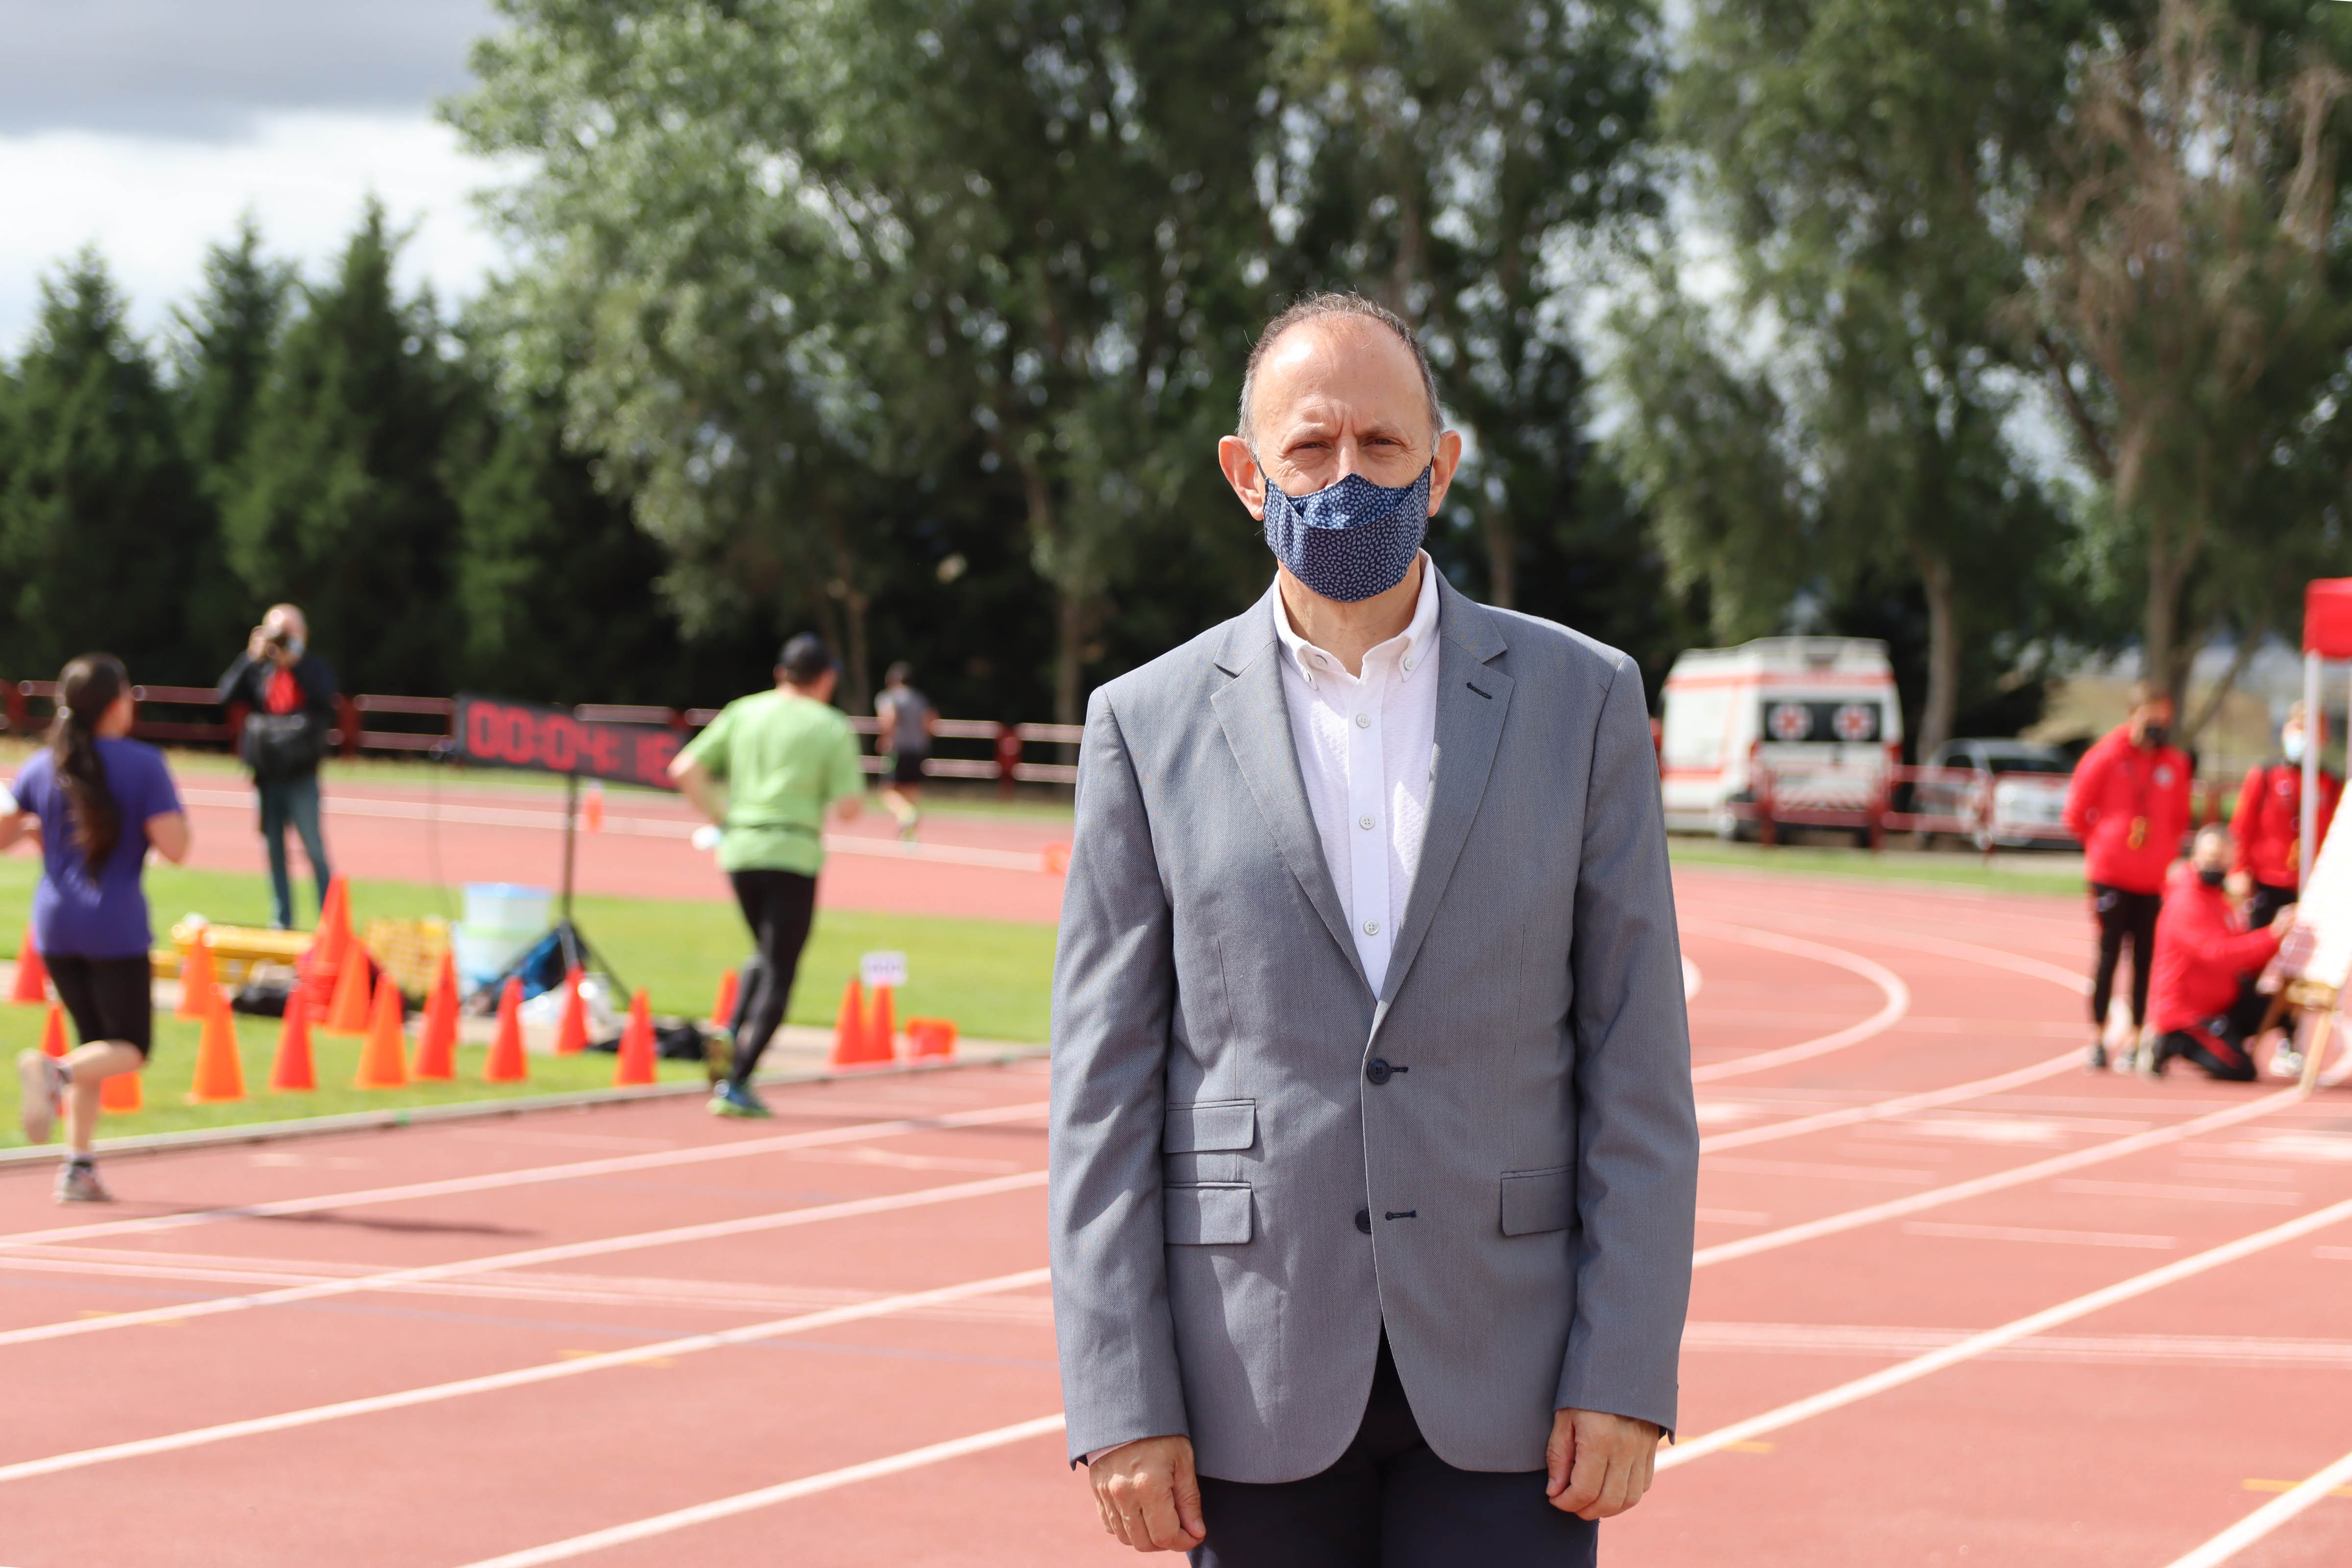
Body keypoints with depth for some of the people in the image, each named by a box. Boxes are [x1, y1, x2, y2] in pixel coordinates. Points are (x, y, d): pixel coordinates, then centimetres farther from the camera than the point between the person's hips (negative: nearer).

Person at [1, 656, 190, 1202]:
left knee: (94, 1042, 17)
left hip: (54, 925, 5)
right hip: (116, 927, -5)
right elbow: (174, 847, -15)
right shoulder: (143, 765, -10)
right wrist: (172, 819, 5)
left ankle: (78, 1167, 8)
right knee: (132, 1048, 4)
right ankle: (55, 1071, -27)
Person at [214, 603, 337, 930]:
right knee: (274, 851, 9)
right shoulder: (258, 670, 8)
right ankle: (281, 921, 16)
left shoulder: (313, 668, 3)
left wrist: (296, 659, -20)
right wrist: (252, 658, -13)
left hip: (301, 776, -3)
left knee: (314, 848, -5)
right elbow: (225, 695, -4)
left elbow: (325, 696, -18)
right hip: (266, 776, 3)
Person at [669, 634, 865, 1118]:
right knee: (779, 974, 0)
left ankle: (731, 1048, 4)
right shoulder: (833, 729, 0)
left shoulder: (743, 712, 10)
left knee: (767, 957, 24)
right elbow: (848, 810, -5)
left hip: (739, 850, 4)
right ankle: (736, 1086, -10)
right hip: (794, 856, -4)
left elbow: (685, 771, 3)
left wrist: (719, 817, 13)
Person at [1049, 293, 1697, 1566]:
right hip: (1260, 1382, 1)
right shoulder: (1150, 725, 3)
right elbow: (1103, 1091, 1)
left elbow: (1637, 1066, 1)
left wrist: (1627, 1378, -6)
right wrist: (1119, 1405, -6)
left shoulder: (1580, 700, 3)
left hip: (1500, 1374, 0)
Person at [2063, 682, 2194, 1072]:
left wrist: (2167, 853, 8)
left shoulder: (2175, 763, 6)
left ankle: (2136, 1043, 7)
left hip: (2155, 879, 3)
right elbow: (2077, 813, 3)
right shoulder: (2108, 755, -4)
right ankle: (2097, 1040, 4)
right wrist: (2101, 845, 7)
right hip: (2111, 875, -3)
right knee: (2109, 955, -1)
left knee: (2145, 959, 2)